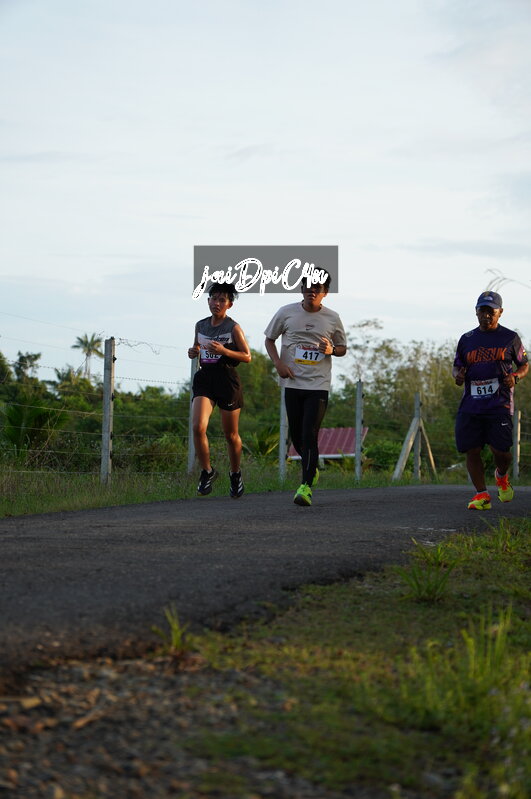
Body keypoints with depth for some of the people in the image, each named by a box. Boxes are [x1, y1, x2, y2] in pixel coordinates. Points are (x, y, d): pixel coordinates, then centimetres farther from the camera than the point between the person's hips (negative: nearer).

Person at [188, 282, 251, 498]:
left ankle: (235, 474, 31)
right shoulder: (200, 326, 9)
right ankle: (207, 472, -1)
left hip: (227, 381, -3)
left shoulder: (233, 328, -5)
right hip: (204, 379, 3)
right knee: (198, 427, -18)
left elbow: (247, 356, -3)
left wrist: (224, 351, -18)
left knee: (231, 434, 7)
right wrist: (193, 352, 1)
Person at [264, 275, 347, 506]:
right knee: (296, 435, 9)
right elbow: (269, 339, 11)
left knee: (309, 435, -13)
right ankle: (312, 469, 37)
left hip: (318, 385, -2)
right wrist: (278, 363, -6)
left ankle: (306, 486, -13)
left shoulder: (332, 318, 3)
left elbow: (342, 348, 15)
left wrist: (331, 350, -10)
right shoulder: (286, 313, 2)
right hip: (293, 383, 2)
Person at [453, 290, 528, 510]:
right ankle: (481, 495, 6)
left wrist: (515, 376, -8)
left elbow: (524, 365, 14)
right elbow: (457, 366, 23)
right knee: (471, 450, -4)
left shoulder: (510, 338, 7)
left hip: (500, 405, -3)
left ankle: (502, 476, 24)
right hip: (470, 406, 3)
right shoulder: (466, 340, 14)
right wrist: (458, 375, 0)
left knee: (500, 450, -10)